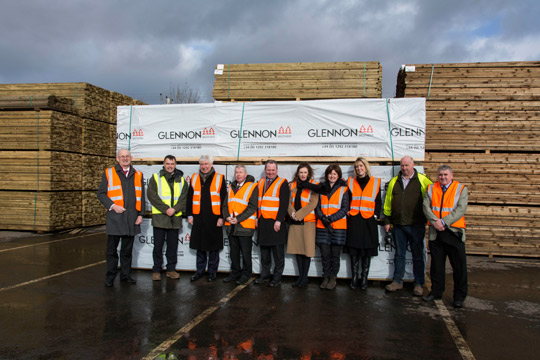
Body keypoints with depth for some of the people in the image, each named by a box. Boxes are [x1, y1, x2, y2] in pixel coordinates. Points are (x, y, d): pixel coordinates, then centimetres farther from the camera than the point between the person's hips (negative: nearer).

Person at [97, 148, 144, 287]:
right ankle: (110, 277, 13)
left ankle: (126, 275, 21)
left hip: (131, 218, 3)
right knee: (112, 249, 2)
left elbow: (141, 197, 12)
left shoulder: (138, 175, 12)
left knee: (127, 249, 11)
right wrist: (113, 206, -12)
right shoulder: (109, 173, 4)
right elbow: (101, 194, 1)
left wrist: (140, 214, 3)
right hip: (114, 217, -2)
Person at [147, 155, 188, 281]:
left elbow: (184, 198, 4)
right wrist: (165, 209, -15)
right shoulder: (155, 178, 4)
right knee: (158, 245, 2)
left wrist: (174, 209, -13)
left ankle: (171, 269, 19)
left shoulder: (181, 180, 12)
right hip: (159, 217, -2)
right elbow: (152, 195, -7)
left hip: (175, 217, 2)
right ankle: (156, 270, 12)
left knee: (173, 245, 9)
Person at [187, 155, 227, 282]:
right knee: (200, 247, 11)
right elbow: (189, 198, 11)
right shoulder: (194, 178, 9)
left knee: (213, 247, 5)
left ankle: (212, 272, 18)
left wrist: (221, 217, -6)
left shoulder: (219, 178, 0)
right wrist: (189, 215, 5)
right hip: (198, 218, 3)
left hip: (213, 218, -3)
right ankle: (200, 271, 24)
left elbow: (223, 199, -1)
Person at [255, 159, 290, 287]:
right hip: (263, 222, 6)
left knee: (278, 253, 1)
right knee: (264, 252, 14)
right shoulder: (261, 182, 14)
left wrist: (279, 220, -17)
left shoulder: (282, 183, -5)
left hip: (276, 222, -6)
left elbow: (284, 204, -11)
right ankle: (265, 275, 24)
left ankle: (277, 278, 9)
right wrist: (257, 217, 9)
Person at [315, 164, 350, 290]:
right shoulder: (322, 188, 12)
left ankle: (333, 277, 18)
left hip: (338, 227, -2)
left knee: (335, 255, 4)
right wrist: (323, 218, -10)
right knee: (325, 253, 1)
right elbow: (317, 207, 8)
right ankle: (326, 277, 15)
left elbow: (344, 209, -3)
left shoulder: (343, 189, 4)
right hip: (322, 227, 2)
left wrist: (330, 218, -13)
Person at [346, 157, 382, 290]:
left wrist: (376, 215, -1)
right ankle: (354, 278, 10)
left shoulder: (375, 182, 8)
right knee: (354, 250, 1)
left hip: (368, 220, 0)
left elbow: (378, 202, 9)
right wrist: (347, 212, -1)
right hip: (353, 220, 1)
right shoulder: (351, 182, 10)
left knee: (367, 250, 2)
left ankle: (364, 278, 10)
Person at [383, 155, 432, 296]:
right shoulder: (394, 182, 10)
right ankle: (397, 281, 20)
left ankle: (419, 284, 15)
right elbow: (388, 203, 13)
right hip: (398, 225, 3)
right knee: (399, 254, 11)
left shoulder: (423, 181, 0)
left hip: (416, 225, -3)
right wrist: (387, 221, 10)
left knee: (418, 255, 5)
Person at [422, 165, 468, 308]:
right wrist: (435, 221, -17)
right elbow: (426, 206, 0)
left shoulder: (461, 189, 0)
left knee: (459, 265, 1)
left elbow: (461, 209, -10)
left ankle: (459, 296, 14)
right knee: (436, 264, 12)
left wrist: (444, 222, -19)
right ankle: (436, 292, 25)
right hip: (435, 233, 3)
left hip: (454, 232, -2)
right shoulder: (431, 189, 9)